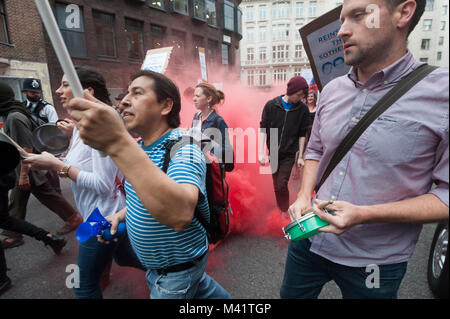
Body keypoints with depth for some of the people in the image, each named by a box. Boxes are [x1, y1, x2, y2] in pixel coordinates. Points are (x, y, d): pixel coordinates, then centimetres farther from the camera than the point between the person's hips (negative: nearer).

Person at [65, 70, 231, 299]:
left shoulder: (183, 150, -31)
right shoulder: (140, 147, 0)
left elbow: (180, 215, -50)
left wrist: (118, 143, -53)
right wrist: (121, 214, -3)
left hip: (177, 270, -8)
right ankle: (222, 298, 54)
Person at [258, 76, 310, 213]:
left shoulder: (303, 109, -5)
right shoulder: (271, 105, -6)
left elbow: (302, 134, 2)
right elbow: (263, 129, -3)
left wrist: (300, 156, 3)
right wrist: (261, 152, -9)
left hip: (289, 154, -1)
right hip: (273, 153, 2)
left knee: (282, 185, -9)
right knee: (276, 186, 11)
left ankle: (285, 212, 11)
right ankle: (279, 209, 30)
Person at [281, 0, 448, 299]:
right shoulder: (332, 90, 0)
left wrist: (365, 214, -25)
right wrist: (304, 196, -6)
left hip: (374, 263, -4)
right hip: (310, 238, 5)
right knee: (290, 294, 23)